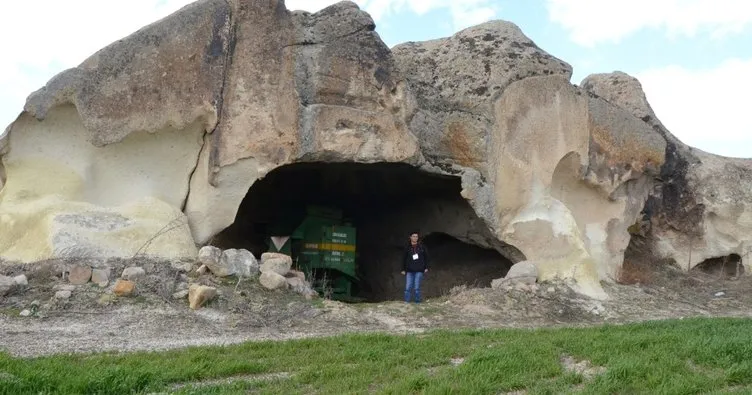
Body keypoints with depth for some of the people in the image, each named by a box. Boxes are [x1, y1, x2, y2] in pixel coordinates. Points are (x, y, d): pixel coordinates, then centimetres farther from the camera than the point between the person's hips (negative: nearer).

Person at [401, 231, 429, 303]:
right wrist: (403, 269, 4)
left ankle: (417, 302, 10)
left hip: (419, 271, -1)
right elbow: (404, 259, 7)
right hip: (409, 271, 1)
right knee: (408, 288, -3)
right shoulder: (407, 247, 4)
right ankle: (406, 302, 3)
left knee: (417, 288, -1)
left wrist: (426, 267, 4)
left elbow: (426, 257, 9)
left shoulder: (422, 247, 3)